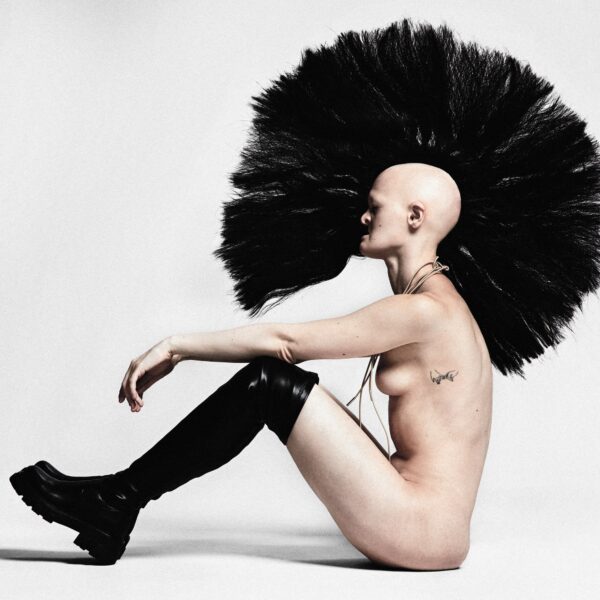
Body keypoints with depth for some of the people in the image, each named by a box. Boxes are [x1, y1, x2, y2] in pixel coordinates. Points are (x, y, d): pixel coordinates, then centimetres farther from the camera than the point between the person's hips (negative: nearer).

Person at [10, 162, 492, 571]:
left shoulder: (425, 310, -15)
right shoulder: (428, 302, 15)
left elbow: (285, 340, -14)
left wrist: (177, 345, -6)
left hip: (423, 529, -9)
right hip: (420, 521, 9)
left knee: (268, 383, -13)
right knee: (274, 376, 5)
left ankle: (117, 501, -2)